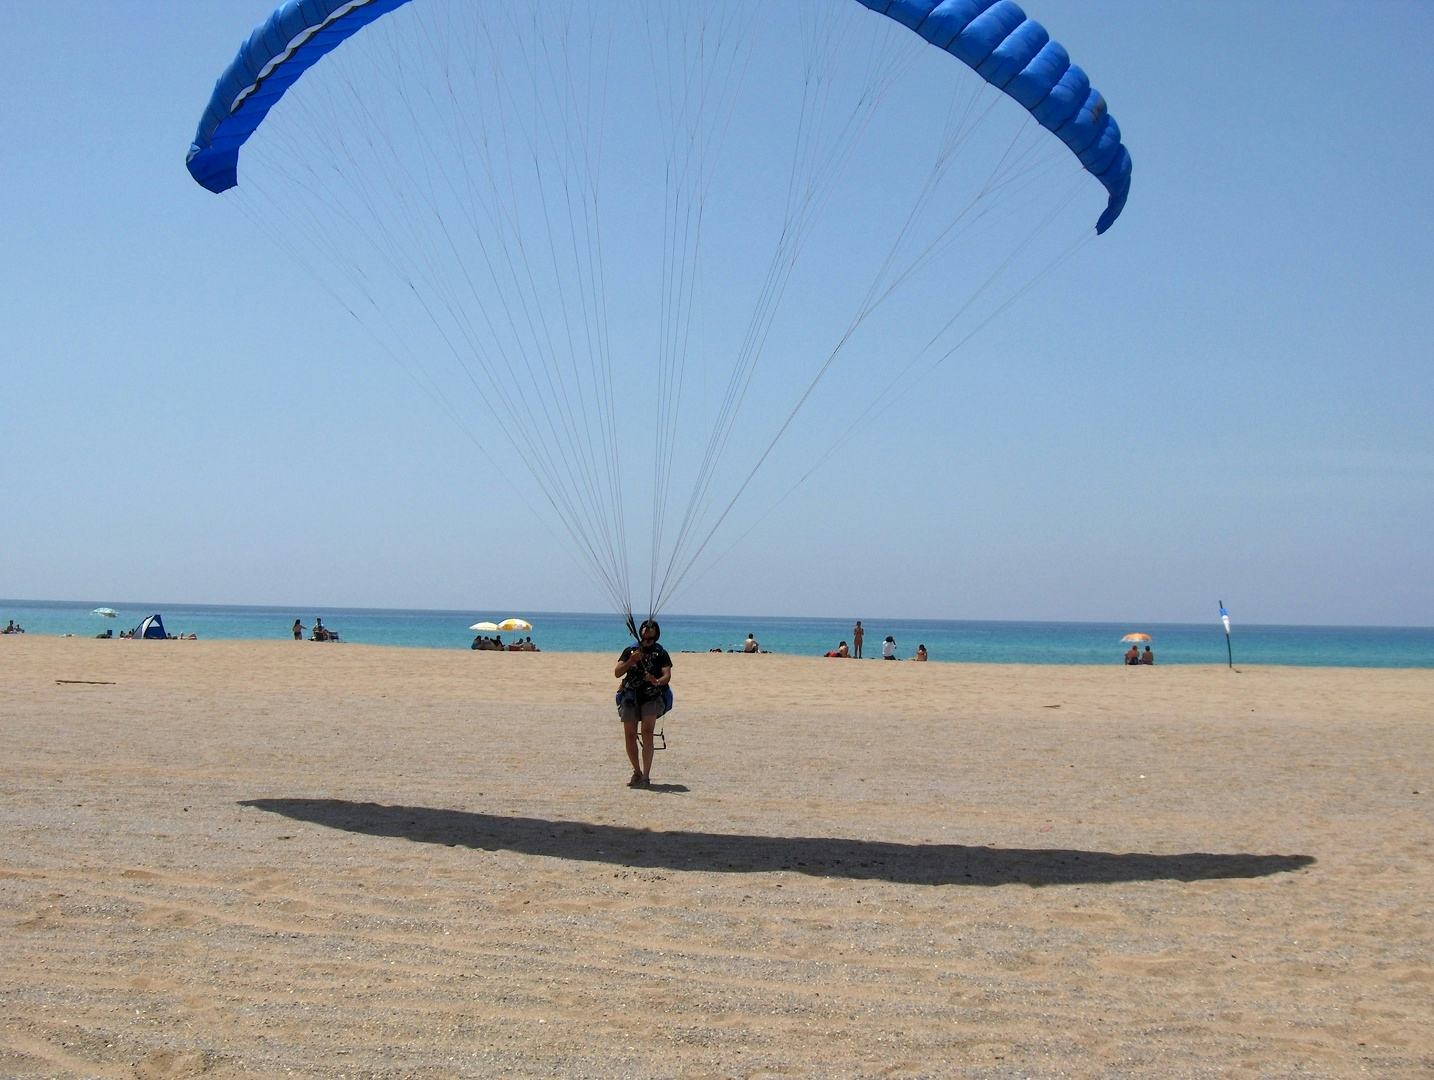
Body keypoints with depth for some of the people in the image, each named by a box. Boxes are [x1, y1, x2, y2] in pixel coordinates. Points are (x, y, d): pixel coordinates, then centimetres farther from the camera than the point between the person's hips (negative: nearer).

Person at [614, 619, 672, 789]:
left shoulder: (661, 653, 7)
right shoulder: (630, 651, 13)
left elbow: (667, 675, -6)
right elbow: (617, 673, 4)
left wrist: (658, 681, -28)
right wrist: (631, 661, -11)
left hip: (652, 697, -3)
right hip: (630, 696, 3)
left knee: (647, 732, -19)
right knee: (629, 735, 2)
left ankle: (646, 776, -22)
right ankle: (637, 773, 21)